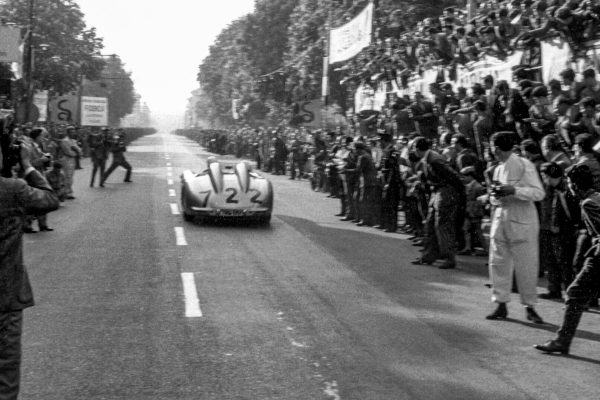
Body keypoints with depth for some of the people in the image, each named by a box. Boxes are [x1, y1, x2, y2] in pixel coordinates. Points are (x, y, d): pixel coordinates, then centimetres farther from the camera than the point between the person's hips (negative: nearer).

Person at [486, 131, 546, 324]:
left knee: (526, 265, -1)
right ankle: (501, 305, 13)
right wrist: (495, 196, -4)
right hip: (500, 219, 6)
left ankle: (530, 307, 11)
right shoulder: (498, 169, 13)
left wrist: (514, 190, -23)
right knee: (498, 263, 5)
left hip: (522, 221, -6)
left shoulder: (524, 165, -8)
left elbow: (539, 193, -13)